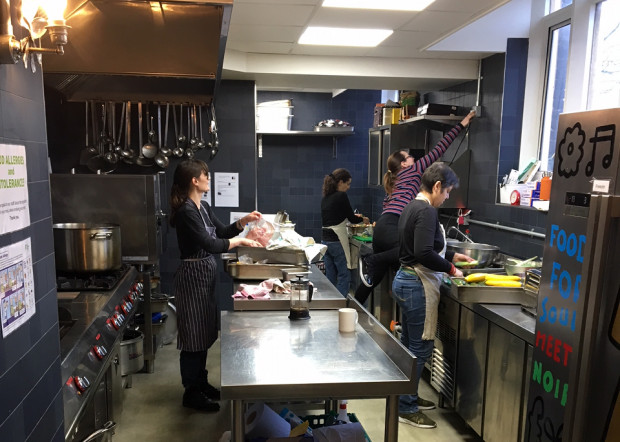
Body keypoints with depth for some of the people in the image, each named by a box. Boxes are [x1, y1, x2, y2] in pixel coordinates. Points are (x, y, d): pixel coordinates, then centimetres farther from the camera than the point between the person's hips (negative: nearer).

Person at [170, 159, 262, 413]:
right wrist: (240, 242, -17)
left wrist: (244, 221, 3)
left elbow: (222, 232, 16)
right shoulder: (186, 210, -19)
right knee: (194, 335, 2)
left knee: (204, 333, 18)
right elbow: (209, 244, -26)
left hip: (205, 274, 10)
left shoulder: (203, 207, 10)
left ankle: (201, 383, 33)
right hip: (193, 275, -10)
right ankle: (191, 393, 16)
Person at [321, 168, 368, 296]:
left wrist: (354, 217, 25)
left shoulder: (326, 197, 11)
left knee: (330, 276, 13)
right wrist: (363, 219, 13)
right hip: (337, 241, -8)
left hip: (325, 240, 8)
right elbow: (352, 218, -7)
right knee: (344, 275, 0)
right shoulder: (341, 196, -13)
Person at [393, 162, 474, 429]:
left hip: (405, 280, 10)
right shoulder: (427, 211, -19)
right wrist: (450, 269, -13)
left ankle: (407, 397, 32)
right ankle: (406, 409, 12)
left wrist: (451, 256, 21)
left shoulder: (412, 207, 11)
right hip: (418, 286, -10)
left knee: (409, 345, 19)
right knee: (420, 348, 1)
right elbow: (424, 254, -27)